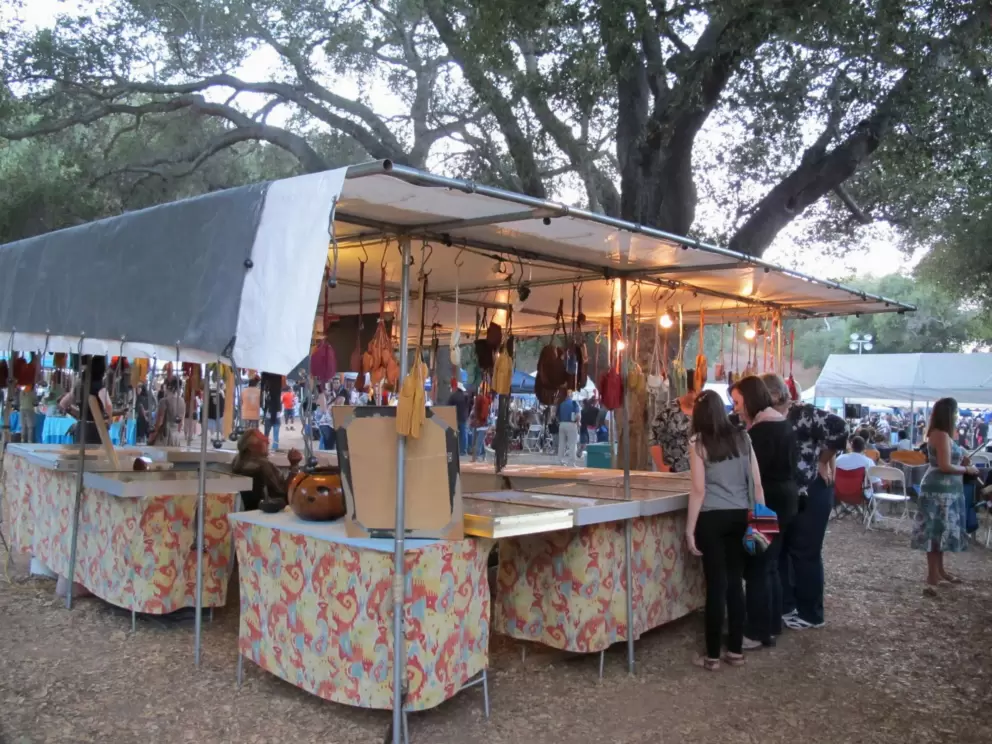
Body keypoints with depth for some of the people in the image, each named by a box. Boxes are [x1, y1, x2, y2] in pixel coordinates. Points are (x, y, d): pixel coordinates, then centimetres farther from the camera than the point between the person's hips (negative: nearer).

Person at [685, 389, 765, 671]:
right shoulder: (742, 438, 6)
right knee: (735, 581, 12)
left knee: (716, 584, 1)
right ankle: (736, 650, 20)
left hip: (712, 518, -4)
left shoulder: (698, 442, -6)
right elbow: (757, 483, 6)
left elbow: (699, 490, -10)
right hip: (740, 516, 4)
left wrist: (690, 529, -5)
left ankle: (713, 656, 10)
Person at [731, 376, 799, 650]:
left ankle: (758, 632, 3)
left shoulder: (762, 428, -18)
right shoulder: (781, 422, 12)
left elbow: (755, 470, -22)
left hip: (768, 503, -10)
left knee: (756, 568, -3)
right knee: (769, 565, 16)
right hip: (784, 499, 10)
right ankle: (772, 625, 23)